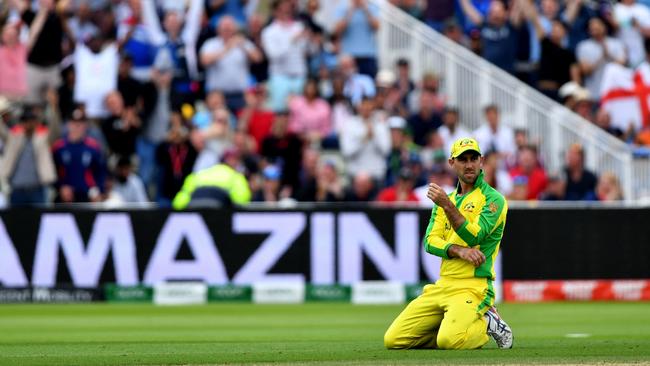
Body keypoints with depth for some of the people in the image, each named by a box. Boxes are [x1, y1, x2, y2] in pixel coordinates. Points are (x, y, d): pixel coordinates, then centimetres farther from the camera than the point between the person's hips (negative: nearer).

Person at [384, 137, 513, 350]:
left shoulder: (493, 199, -2)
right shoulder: (445, 199, 18)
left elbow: (474, 237, -16)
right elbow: (430, 242, 4)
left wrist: (447, 205, -22)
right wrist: (459, 250, -15)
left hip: (472, 287, -6)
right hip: (442, 285, 6)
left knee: (449, 340, -33)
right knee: (393, 340, -6)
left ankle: (488, 322, 0)